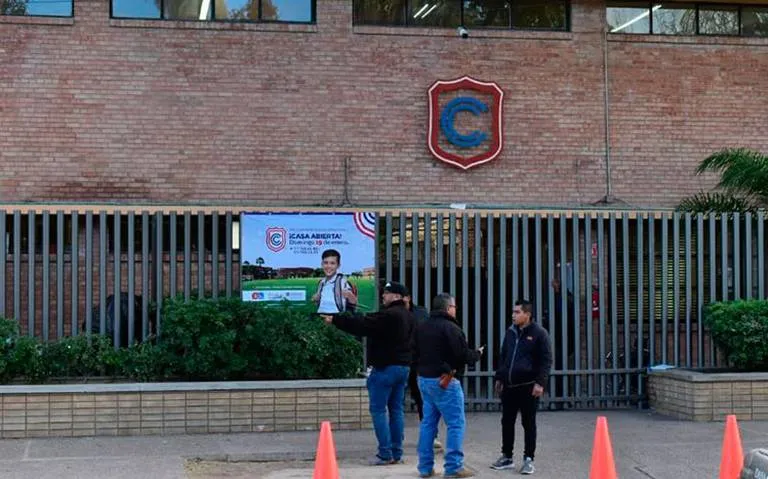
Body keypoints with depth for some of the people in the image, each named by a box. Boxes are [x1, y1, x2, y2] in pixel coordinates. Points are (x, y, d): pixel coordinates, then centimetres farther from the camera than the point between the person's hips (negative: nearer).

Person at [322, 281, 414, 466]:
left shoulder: (388, 315, -18)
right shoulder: (407, 316, 13)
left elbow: (362, 325, -20)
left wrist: (335, 319, -12)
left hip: (385, 367, -9)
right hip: (403, 366, 9)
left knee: (378, 409, -3)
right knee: (396, 409, 11)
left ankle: (385, 454, -5)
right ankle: (396, 452, 12)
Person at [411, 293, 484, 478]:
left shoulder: (421, 328, 11)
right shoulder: (450, 328, -14)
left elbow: (415, 354, 15)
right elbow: (463, 355, -15)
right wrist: (478, 353, 4)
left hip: (424, 379, 8)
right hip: (445, 381, -8)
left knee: (428, 422, 12)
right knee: (456, 423, -3)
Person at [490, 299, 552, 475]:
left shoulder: (539, 333, -7)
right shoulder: (510, 332, 11)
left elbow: (546, 360, -9)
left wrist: (540, 383, -16)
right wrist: (499, 378, 15)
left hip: (528, 386, -6)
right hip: (509, 386, 6)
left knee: (528, 423, 3)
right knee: (507, 422, 10)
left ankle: (528, 459, 10)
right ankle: (507, 457, 20)